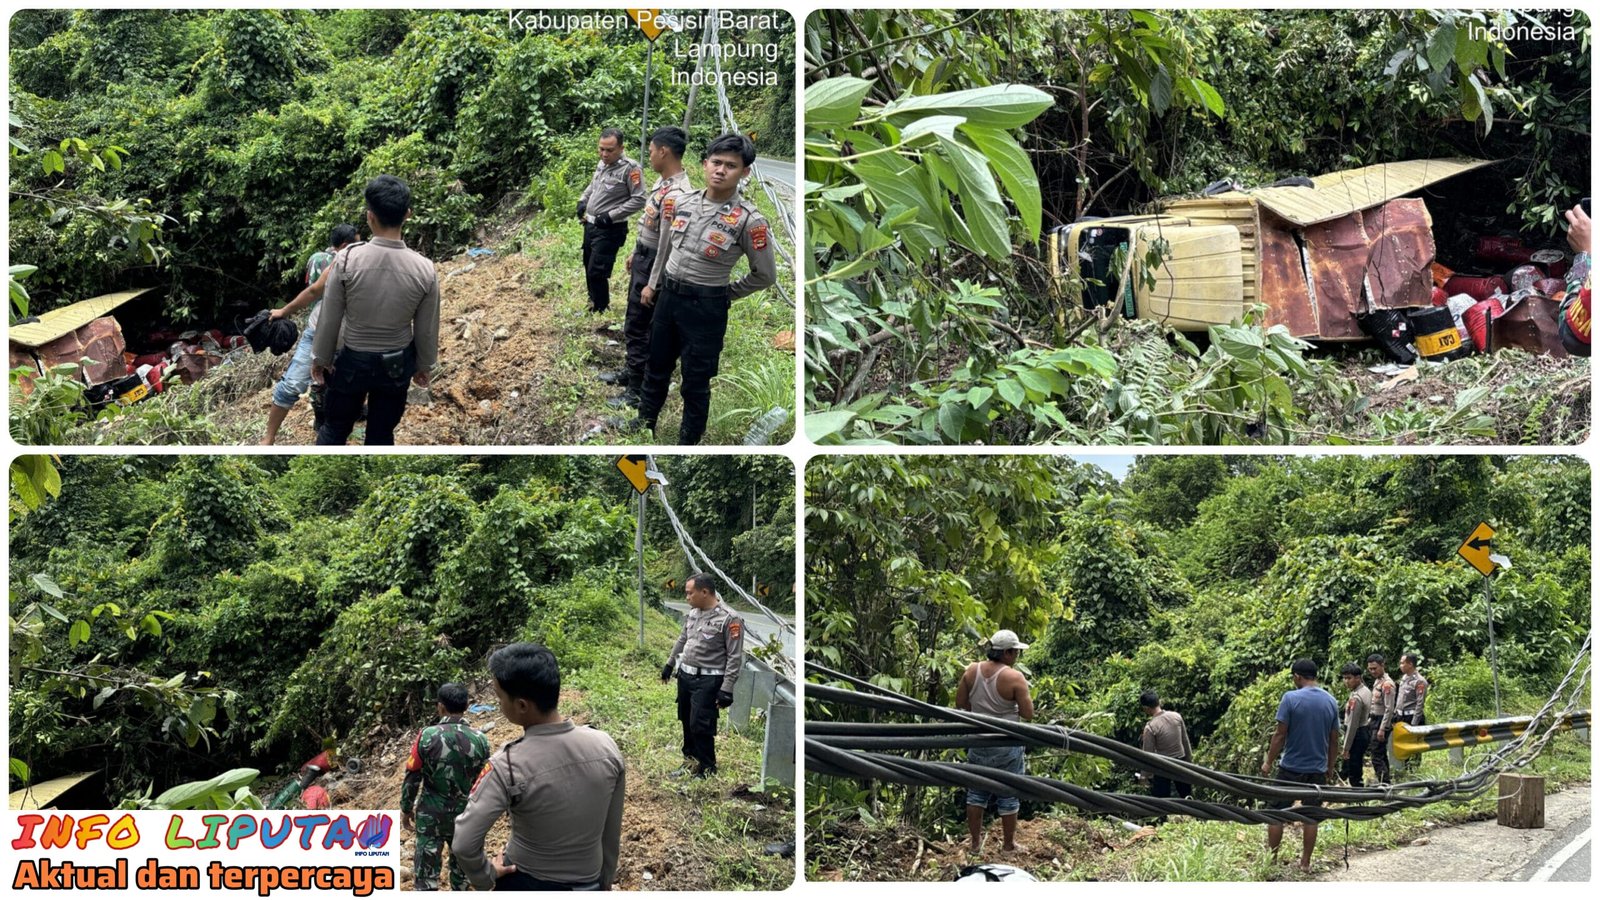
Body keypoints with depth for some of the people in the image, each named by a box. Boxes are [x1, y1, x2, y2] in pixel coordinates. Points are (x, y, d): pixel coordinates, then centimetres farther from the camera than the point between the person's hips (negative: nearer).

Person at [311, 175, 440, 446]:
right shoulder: (424, 269, -18)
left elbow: (330, 318, -12)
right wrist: (423, 365, 11)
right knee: (382, 434, 15)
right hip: (397, 365, 1)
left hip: (352, 361, -1)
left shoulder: (347, 260, -21)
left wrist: (320, 357, 4)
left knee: (334, 428, 17)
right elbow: (427, 329, -6)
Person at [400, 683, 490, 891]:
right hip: (466, 815, 2)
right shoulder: (480, 740, -7)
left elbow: (412, 777, -5)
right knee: (462, 870, 17)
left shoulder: (427, 736, -13)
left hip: (431, 813, -2)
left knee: (426, 873, 2)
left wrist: (406, 808, 9)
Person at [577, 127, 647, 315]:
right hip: (590, 225, 8)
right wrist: (583, 201, 7)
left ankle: (601, 311, 7)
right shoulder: (601, 164, 6)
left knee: (597, 272, -8)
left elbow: (639, 200, -21)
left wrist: (611, 216, -22)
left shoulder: (630, 169, -19)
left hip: (610, 230, -8)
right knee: (589, 269, 19)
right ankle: (593, 302, 38)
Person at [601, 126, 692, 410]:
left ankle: (637, 391, 11)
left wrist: (653, 285, -23)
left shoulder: (676, 195, -29)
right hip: (643, 259, 10)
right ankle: (630, 371, 39)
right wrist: (636, 254, 25)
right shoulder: (663, 181, 4)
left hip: (654, 265, -10)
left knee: (639, 327, 0)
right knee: (633, 323, 23)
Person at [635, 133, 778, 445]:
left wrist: (724, 295, -1)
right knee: (656, 367, 21)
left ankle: (688, 441, 23)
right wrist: (652, 284, 18)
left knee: (696, 382, 7)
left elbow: (765, 275, -8)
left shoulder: (748, 219, -17)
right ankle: (644, 424, 40)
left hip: (706, 307, -5)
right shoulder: (685, 201, -1)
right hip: (667, 296, 5)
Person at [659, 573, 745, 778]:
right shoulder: (693, 613, 6)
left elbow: (735, 657, -16)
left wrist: (726, 689, -17)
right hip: (685, 675, 7)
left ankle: (706, 769, 8)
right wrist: (670, 663, 30)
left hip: (707, 681, -7)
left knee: (700, 725, -6)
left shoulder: (729, 619, -18)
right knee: (687, 722, 15)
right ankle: (690, 760, 30)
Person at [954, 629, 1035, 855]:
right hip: (1006, 745, -4)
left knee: (976, 792, 15)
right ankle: (1008, 844, 18)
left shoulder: (971, 671, -3)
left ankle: (975, 842, 21)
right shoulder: (1015, 678, -18)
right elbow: (1028, 714, -16)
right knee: (1008, 795, 9)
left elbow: (960, 704, 3)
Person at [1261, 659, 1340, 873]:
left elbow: (1280, 734, -13)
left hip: (1291, 767, -4)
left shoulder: (1291, 698, -13)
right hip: (1318, 769, 4)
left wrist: (1268, 761, -3)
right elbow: (1334, 740, 7)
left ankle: (1270, 858, 11)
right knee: (1311, 817, 10)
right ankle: (1305, 862, 14)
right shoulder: (1331, 701, 2)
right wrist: (1331, 767, 18)